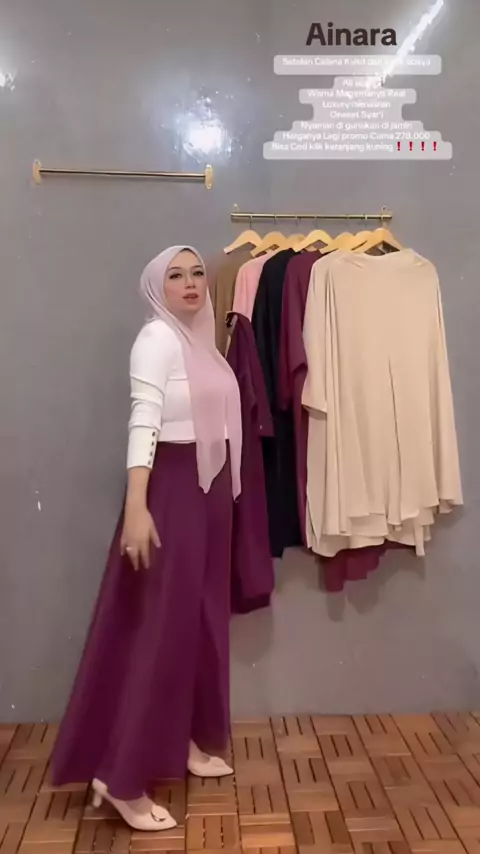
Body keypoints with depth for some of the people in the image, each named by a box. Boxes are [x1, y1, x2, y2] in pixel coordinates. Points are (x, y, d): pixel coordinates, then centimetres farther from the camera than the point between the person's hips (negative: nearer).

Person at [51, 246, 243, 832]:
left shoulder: (201, 338, 14)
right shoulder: (157, 338, -12)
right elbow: (143, 420, -22)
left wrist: (226, 489, 17)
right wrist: (136, 506, -31)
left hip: (211, 484, 9)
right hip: (173, 485, -9)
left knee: (200, 616, 14)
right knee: (159, 623, -8)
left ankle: (186, 740, 29)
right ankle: (121, 777, 1)